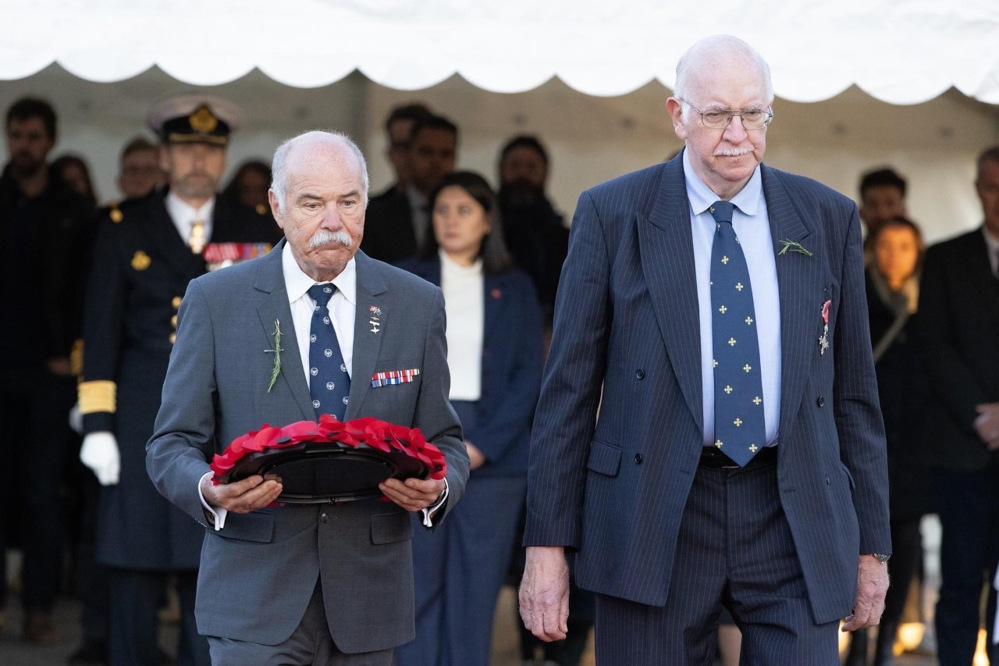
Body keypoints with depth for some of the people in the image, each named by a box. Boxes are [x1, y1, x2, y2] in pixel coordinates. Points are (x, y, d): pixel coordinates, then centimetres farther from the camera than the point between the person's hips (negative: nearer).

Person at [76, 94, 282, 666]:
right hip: (142, 427, -1)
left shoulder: (257, 231, 12)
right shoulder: (125, 227, 9)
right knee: (135, 575, 0)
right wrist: (97, 425, -2)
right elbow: (101, 332, 5)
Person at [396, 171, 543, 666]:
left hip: (492, 454, 1)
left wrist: (483, 445, -9)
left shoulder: (514, 288, 11)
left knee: (477, 590, -1)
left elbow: (530, 374, 4)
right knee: (419, 586, -3)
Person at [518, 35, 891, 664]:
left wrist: (871, 542, 10)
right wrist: (548, 542, -4)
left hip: (794, 520, 2)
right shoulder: (611, 214, 2)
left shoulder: (829, 220, 8)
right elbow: (570, 387, 1)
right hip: (655, 517, -1)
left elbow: (854, 392, 11)